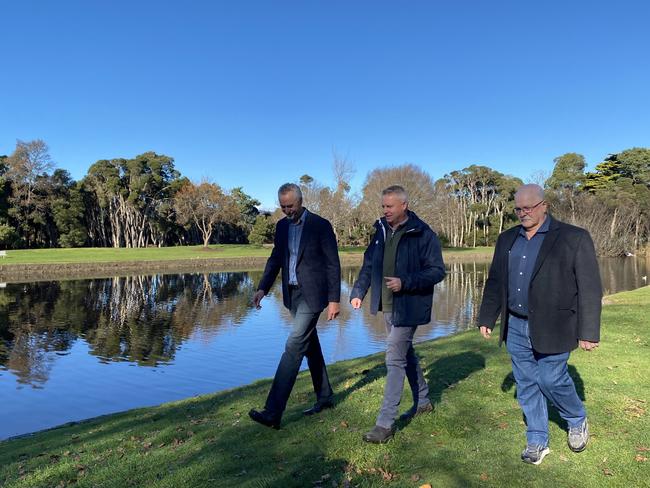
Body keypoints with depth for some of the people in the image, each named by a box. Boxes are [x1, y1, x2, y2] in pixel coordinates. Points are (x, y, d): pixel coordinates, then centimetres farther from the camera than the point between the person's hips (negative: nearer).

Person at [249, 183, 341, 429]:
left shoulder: (320, 225, -10)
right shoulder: (282, 226, 8)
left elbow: (333, 264, -9)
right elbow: (275, 258, 12)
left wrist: (334, 299, -13)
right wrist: (262, 288, -1)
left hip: (312, 295, -7)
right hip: (293, 294, 7)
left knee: (294, 346, -11)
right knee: (310, 346, 16)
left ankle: (273, 412, -10)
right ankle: (324, 397, 31)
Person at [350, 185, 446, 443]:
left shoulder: (423, 235, -13)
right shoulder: (382, 230, 7)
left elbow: (437, 270, -13)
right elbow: (369, 264, 14)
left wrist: (405, 283, -24)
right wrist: (358, 292, 6)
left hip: (409, 308, -7)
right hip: (388, 306, 7)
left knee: (394, 359, -7)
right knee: (405, 354, 19)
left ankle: (385, 423, 2)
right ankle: (422, 401, 40)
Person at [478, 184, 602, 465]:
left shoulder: (574, 238, -7)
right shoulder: (507, 240, 9)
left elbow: (590, 289, -8)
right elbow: (494, 282, 13)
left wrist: (588, 332, -11)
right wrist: (487, 318, 13)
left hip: (551, 328, -5)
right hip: (516, 327, 5)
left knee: (551, 380, 1)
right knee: (526, 385, 10)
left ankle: (578, 422, 32)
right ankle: (537, 442, 26)